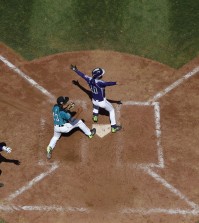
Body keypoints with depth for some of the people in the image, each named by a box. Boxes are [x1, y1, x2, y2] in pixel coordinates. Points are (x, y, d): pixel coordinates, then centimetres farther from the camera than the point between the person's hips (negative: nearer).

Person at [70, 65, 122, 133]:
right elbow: (107, 83, -50)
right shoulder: (99, 82, -32)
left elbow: (83, 75, 1)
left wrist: (75, 70, 15)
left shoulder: (90, 80, -13)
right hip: (102, 102, -6)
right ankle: (113, 127, 16)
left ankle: (95, 116, 52)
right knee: (111, 110, 15)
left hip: (94, 101, 6)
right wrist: (115, 83, -63)